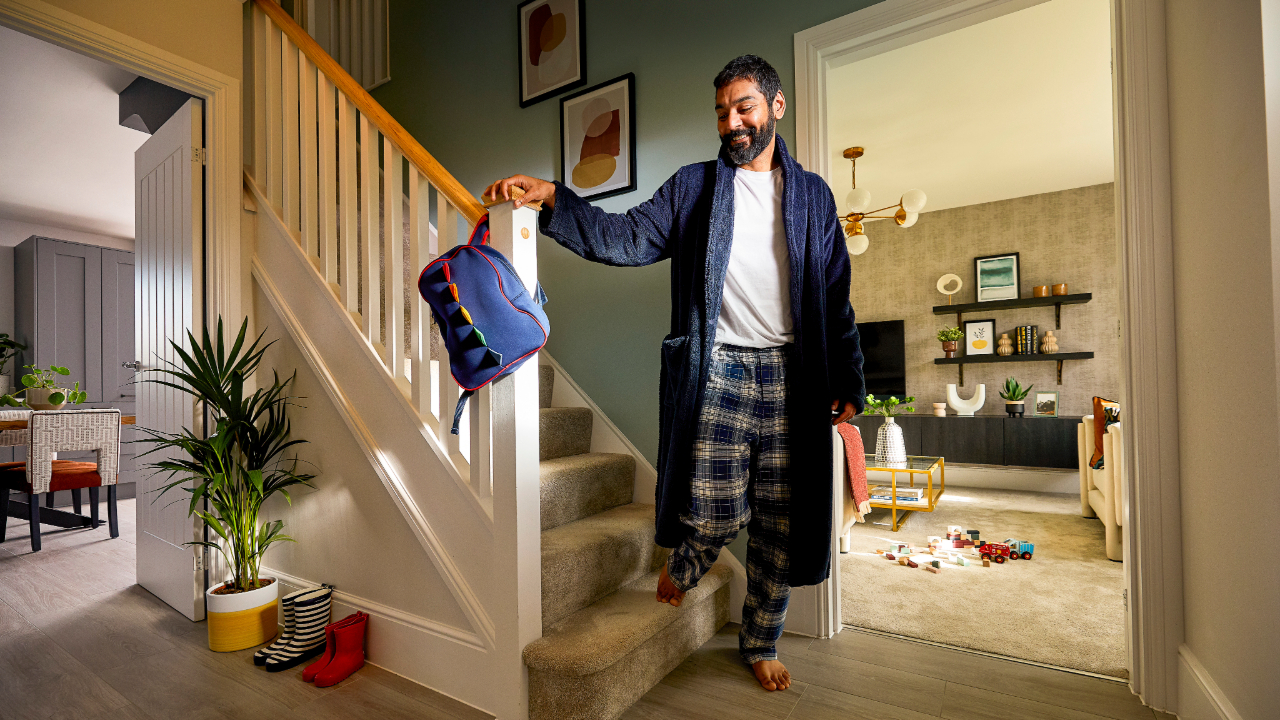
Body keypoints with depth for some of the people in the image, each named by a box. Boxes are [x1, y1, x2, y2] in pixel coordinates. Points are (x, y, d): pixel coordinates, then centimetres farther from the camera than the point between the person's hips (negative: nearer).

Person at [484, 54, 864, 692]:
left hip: (789, 377, 3)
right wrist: (552, 199, -14)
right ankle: (685, 565, 33)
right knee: (716, 513, -6)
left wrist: (847, 382, 8)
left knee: (780, 523, 9)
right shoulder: (692, 187, 11)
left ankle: (761, 644, 33)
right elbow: (626, 238, -2)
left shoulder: (812, 195, 14)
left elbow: (835, 299, 12)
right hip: (716, 371, -2)